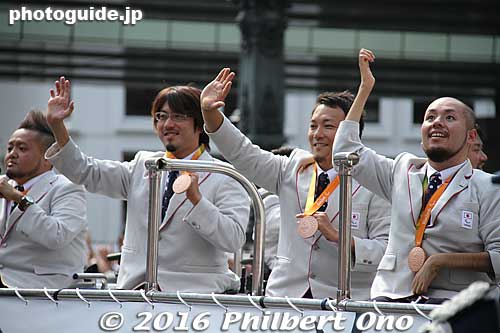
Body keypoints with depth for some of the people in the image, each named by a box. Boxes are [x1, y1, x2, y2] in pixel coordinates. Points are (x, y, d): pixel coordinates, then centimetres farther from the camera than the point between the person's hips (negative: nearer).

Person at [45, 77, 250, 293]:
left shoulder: (224, 178, 1)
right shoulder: (142, 166, 18)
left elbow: (233, 240, -12)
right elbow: (86, 172, 10)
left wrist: (196, 199, -23)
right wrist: (57, 126, 0)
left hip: (193, 291, -4)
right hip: (134, 287, 4)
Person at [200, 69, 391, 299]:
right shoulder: (293, 169, 16)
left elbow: (387, 251, -4)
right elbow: (244, 155, 8)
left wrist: (337, 236, -16)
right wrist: (210, 113, -4)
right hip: (285, 295, 3)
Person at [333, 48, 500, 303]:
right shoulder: (403, 170, 21)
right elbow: (346, 151, 26)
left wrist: (440, 261, -12)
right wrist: (365, 87, 26)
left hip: (450, 300, -4)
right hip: (391, 297, 4)